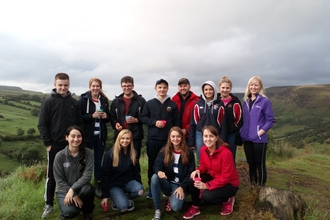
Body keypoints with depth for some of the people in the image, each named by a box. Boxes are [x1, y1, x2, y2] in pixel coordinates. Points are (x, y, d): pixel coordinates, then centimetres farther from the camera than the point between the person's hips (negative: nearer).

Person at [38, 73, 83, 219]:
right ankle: (49, 204, 18)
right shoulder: (48, 102, -4)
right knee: (52, 176, 6)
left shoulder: (74, 103, 5)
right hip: (55, 145, -2)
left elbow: (80, 123, 8)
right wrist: (47, 143, -9)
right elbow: (42, 125, -5)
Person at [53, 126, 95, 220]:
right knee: (70, 212, -29)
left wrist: (72, 189, -28)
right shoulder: (60, 156, -12)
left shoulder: (88, 153, -12)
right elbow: (59, 180, -10)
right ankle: (66, 211, 11)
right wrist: (74, 195, -18)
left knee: (87, 189, -34)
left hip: (80, 188, 1)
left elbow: (87, 176, -16)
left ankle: (87, 212, -2)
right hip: (64, 190, -1)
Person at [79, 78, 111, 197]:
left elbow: (108, 117, 17)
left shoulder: (104, 100, 9)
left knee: (98, 161, 10)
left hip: (101, 135, 4)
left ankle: (98, 187, 22)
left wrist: (106, 116, -5)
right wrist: (92, 116, -21)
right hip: (88, 135, -4)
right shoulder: (83, 99, -4)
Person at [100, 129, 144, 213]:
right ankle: (117, 200, 8)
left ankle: (129, 199, 4)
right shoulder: (110, 154, -11)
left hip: (129, 181, 4)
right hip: (114, 184, -4)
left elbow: (136, 171, 11)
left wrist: (139, 185, 0)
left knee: (140, 190, -30)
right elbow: (105, 175, -9)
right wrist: (105, 195, -10)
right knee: (123, 207, -28)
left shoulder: (132, 154, 1)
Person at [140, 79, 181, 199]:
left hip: (168, 139, 0)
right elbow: (143, 118, 5)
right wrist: (154, 122, -11)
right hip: (153, 139, 0)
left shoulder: (172, 104, 5)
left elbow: (177, 121, 5)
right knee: (152, 164, 8)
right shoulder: (149, 103, 4)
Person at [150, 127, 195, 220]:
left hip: (180, 185, -2)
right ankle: (157, 210, -17)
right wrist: (159, 171, -33)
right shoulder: (164, 151, 2)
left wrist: (182, 187, -14)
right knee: (154, 177, -31)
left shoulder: (189, 153, -2)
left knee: (175, 207, -30)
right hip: (167, 183, 2)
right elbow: (157, 166, -8)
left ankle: (173, 197, 10)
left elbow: (190, 173, -3)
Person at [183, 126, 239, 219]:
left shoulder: (226, 153, -29)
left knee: (206, 196, -28)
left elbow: (226, 177, -26)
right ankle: (195, 207, 3)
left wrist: (207, 185, -29)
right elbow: (204, 165, 6)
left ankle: (227, 200, 4)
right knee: (192, 179, -18)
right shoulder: (203, 149, -9)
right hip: (213, 178, 6)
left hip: (229, 183, -6)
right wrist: (198, 170, -19)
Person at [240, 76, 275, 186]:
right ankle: (252, 186, 26)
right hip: (247, 138, 5)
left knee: (260, 164, 2)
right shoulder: (246, 101, 11)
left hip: (259, 139, -5)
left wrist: (261, 132, -14)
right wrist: (242, 131, 8)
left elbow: (270, 120, -7)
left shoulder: (265, 101, -5)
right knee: (251, 164, 14)